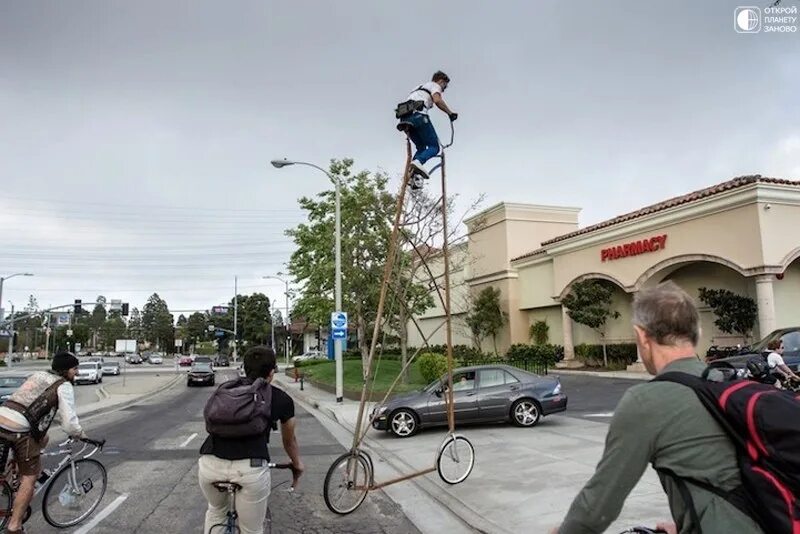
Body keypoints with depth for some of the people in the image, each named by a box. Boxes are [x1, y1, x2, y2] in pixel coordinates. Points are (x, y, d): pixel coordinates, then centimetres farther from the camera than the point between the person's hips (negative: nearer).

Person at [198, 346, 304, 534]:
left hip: (210, 463, 3)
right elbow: (289, 440, 32)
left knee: (216, 511, 34)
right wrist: (297, 464, 52)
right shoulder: (282, 399, 16)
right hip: (250, 468, -3)